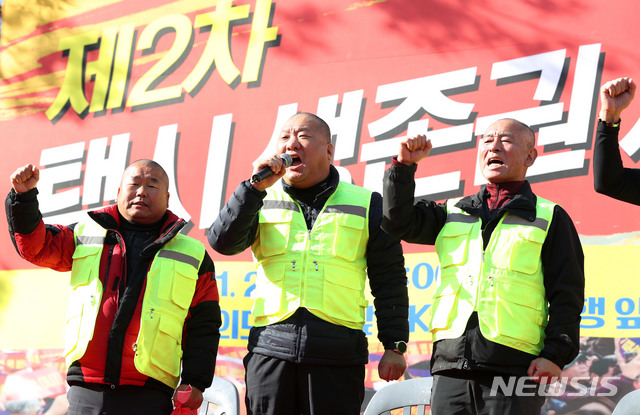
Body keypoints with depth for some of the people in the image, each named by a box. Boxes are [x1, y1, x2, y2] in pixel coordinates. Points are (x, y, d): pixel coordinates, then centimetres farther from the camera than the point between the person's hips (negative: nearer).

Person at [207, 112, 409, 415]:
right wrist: (256, 187, -10)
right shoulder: (264, 201, 15)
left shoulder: (366, 205, 11)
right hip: (270, 351, 2)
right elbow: (222, 242, -1)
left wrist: (395, 346, 4)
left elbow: (389, 282, 10)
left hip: (338, 355, -1)